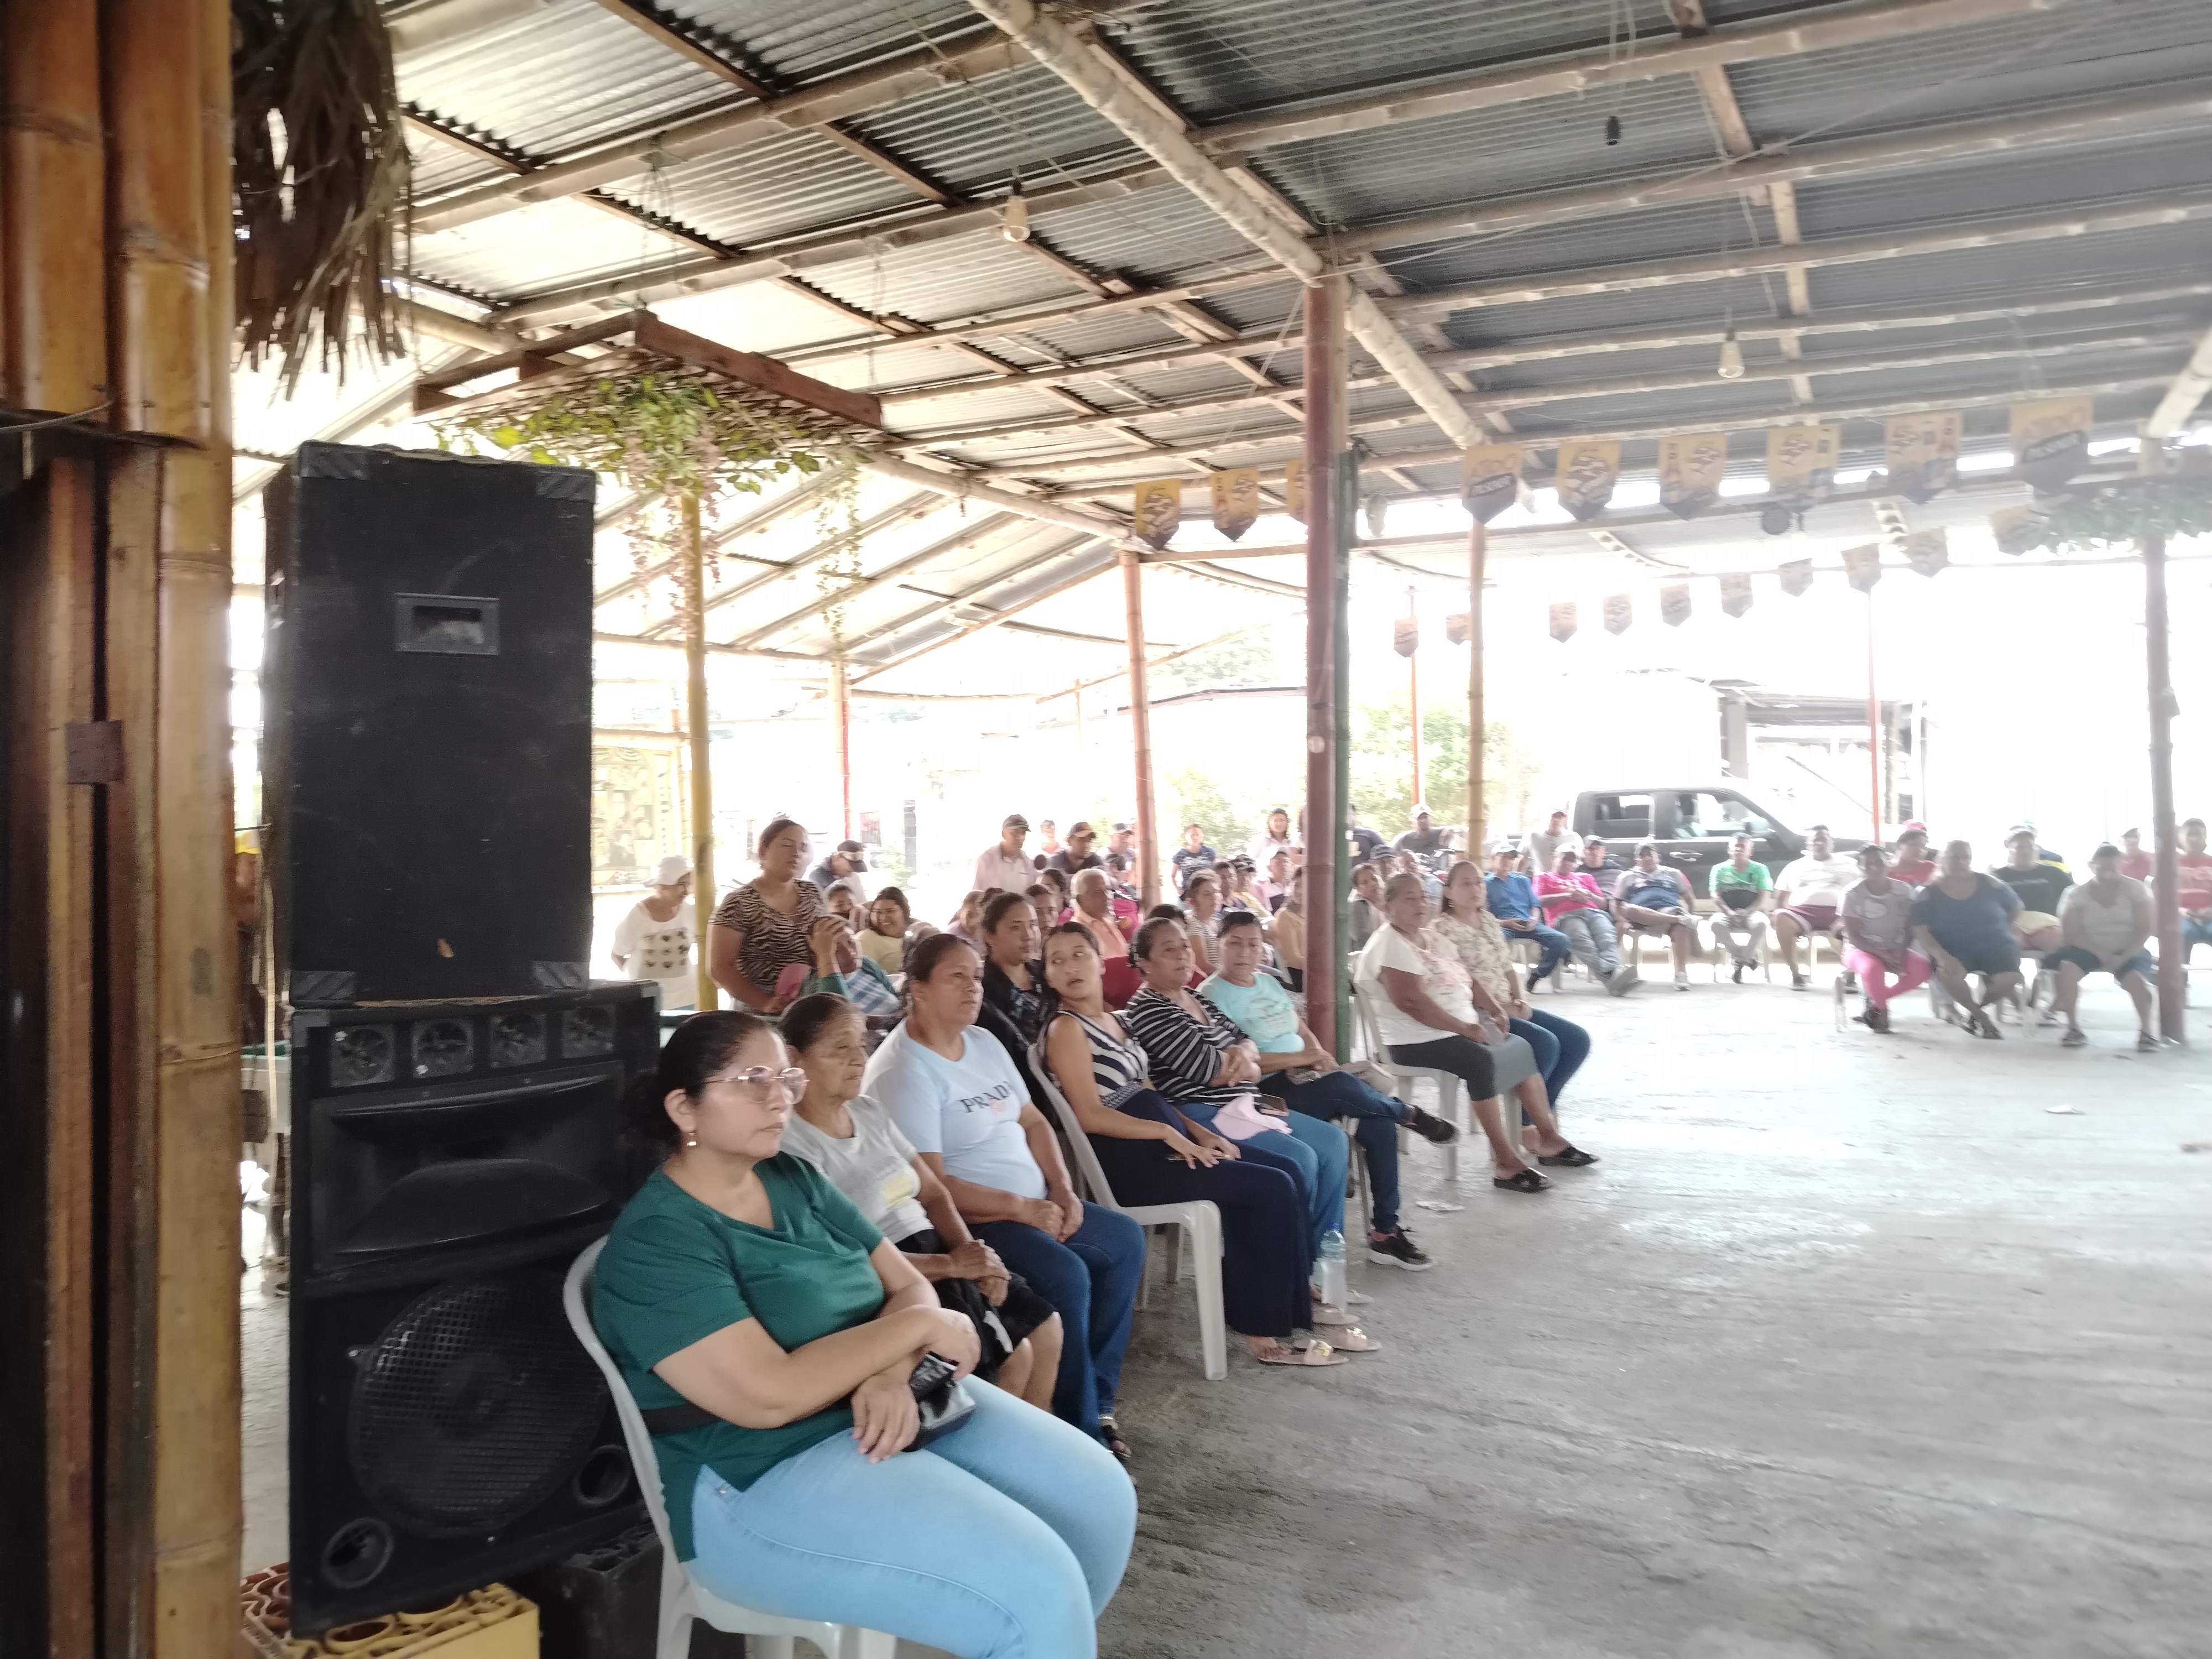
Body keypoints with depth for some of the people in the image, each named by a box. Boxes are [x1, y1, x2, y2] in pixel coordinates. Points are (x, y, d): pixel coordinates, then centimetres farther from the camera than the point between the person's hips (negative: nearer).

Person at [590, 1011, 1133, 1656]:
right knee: (1035, 1585, -22)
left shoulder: (795, 1179, 7)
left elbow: (910, 1286, 6)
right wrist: (916, 1329, -16)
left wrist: (893, 1375, -16)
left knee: (1100, 1494, -2)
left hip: (891, 1404, 8)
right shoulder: (656, 1243, -16)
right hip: (763, 1478, -8)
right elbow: (769, 1397, -24)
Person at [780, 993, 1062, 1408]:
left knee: (1045, 1324, 3)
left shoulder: (869, 1112, 9)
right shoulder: (792, 1143, -17)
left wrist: (970, 1250, -6)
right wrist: (951, 1264, -20)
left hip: (937, 1252, 8)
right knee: (1013, 1355, -13)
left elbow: (933, 1193, 13)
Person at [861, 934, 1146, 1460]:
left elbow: (1033, 1122, 16)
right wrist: (1022, 1208, -19)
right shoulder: (902, 1072, -18)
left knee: (1125, 1240, 1)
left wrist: (1062, 1189, -1)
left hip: (1035, 1206, 9)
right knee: (1066, 1274, -26)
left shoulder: (984, 1043, 10)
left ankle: (1097, 1399, 9)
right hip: (966, 1221, -9)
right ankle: (1081, 1427, -7)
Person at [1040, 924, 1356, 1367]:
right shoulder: (1066, 1028, -10)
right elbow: (1091, 1116, -17)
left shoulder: (1117, 1020, 17)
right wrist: (1169, 1133, -17)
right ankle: (1266, 1326, -4)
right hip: (1130, 1159, -9)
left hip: (1165, 1140, 9)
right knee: (1274, 1189, -13)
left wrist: (1198, 1131, 4)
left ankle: (1291, 1303, 8)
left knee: (1286, 1170, 0)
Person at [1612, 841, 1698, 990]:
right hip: (1642, 919, -1)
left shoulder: (1673, 874, 27)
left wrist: (1692, 916, 3)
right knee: (1628, 909, -37)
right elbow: (1616, 904, 14)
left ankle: (1681, 974, -43)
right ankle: (1681, 919, -41)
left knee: (1681, 926, -37)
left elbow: (1690, 899, 24)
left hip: (1670, 912, 1)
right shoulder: (1628, 877, 23)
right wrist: (1623, 923, -7)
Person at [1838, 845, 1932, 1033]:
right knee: (1873, 969, -38)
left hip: (1894, 950, 4)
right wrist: (1881, 953, -24)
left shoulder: (1904, 891, -3)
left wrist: (1900, 952, -17)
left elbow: (1909, 930, 2)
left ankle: (1874, 1003, -6)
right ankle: (1881, 1008, -6)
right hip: (1861, 949, -4)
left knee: (1923, 968, -25)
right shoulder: (1852, 894, -12)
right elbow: (1852, 937, -12)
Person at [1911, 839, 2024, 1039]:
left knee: (2008, 979, -29)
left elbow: (2016, 907, 18)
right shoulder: (1929, 894, -4)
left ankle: (1982, 1004, 8)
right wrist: (1942, 956, -26)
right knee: (1949, 973, -37)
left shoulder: (1989, 885, 1)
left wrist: (2002, 931, 10)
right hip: (1953, 949, -2)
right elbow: (1920, 931, -12)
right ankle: (1980, 1015, -7)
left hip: (1994, 945, 2)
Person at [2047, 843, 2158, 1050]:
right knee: (2067, 967, -32)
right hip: (2091, 950, 1)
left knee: (2135, 977, -35)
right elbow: (2071, 934, -6)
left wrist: (2123, 957, -20)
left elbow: (2145, 929, -6)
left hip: (2129, 951, -1)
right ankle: (2073, 1027, -21)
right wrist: (2100, 953, -21)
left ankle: (2146, 1030, -16)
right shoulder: (2077, 894, 0)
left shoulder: (2135, 889, -1)